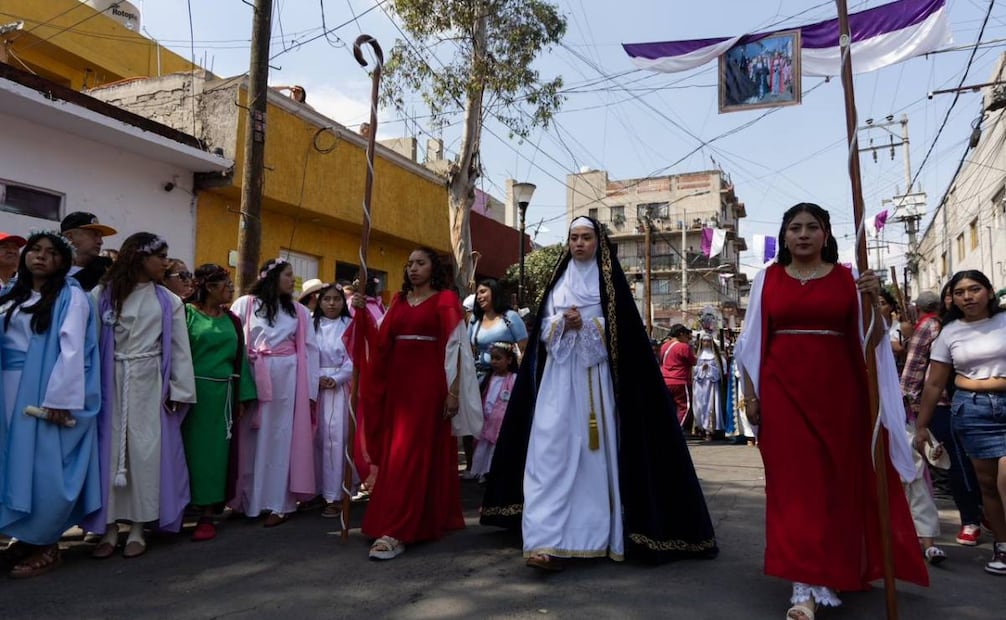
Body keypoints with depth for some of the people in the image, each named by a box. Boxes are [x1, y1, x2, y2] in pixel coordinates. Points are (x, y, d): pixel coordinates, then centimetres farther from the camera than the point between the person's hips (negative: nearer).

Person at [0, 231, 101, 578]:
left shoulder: (71, 296, -6)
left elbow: (72, 350, -14)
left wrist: (59, 399, -20)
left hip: (46, 391, -6)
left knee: (44, 467, -2)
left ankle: (46, 547, 9)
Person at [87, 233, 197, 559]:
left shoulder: (168, 302, 5)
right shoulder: (104, 294, 2)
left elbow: (179, 349, 4)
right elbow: (91, 339, -4)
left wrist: (178, 391, -2)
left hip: (150, 383, 1)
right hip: (112, 381, 0)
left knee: (145, 451, 2)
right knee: (110, 449, 3)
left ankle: (137, 529, 12)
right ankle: (109, 529, 14)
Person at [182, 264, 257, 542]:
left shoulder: (232, 320, 10)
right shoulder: (187, 313, -3)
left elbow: (239, 357, 10)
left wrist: (241, 397, 6)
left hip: (222, 395, 4)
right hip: (193, 392, -4)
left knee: (214, 451, 5)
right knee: (191, 449, 1)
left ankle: (207, 514, 11)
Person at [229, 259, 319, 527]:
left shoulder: (298, 311, 9)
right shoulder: (245, 304, 4)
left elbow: (310, 350, 6)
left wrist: (311, 390, -1)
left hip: (287, 378, 1)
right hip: (253, 377, -1)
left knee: (281, 438, 3)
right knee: (252, 438, 5)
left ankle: (279, 503, 9)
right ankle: (250, 500, 18)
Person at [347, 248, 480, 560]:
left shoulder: (446, 299, -1)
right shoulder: (399, 300, 15)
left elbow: (454, 346, -7)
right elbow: (381, 341, 6)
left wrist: (454, 390, -14)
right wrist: (363, 312, -5)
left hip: (428, 382, -6)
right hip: (397, 383, 6)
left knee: (409, 453, -10)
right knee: (395, 452, 9)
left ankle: (394, 533, -10)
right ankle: (428, 519, 22)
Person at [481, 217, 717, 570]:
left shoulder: (611, 283, 6)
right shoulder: (558, 282, 15)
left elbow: (623, 331, -4)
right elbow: (543, 329, 11)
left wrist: (586, 324, -15)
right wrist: (562, 324, -10)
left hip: (597, 377, -2)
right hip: (560, 378, 2)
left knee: (597, 451, 0)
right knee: (552, 452, -9)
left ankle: (598, 534, 14)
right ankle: (548, 541, -12)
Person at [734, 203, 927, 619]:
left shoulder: (846, 278, 6)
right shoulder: (768, 279, 6)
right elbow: (754, 341, 5)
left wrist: (873, 300, -17)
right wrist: (750, 393, 1)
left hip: (837, 389, 1)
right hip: (783, 390, -1)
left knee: (837, 478, 8)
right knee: (793, 480, -4)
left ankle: (831, 572, 27)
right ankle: (804, 585, -3)